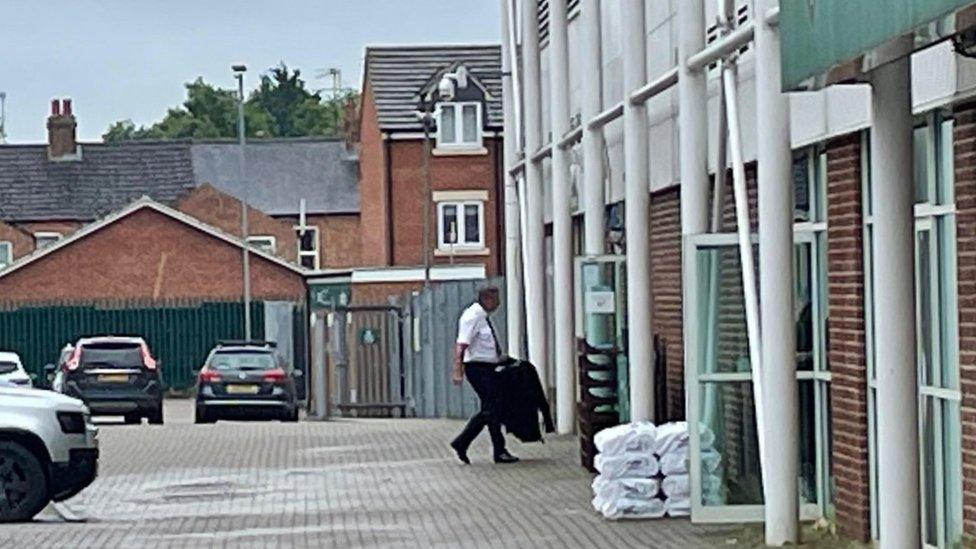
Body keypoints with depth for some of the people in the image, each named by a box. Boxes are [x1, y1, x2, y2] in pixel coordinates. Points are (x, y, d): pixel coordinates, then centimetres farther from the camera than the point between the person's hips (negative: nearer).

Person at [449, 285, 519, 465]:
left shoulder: (484, 317, 14)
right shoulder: (473, 317, -15)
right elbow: (461, 346, -22)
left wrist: (499, 357, 16)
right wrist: (458, 372, -29)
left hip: (488, 369, 10)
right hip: (478, 368, -10)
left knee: (489, 410, 11)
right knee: (492, 409, -6)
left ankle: (461, 443, 16)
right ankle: (499, 452, 1)